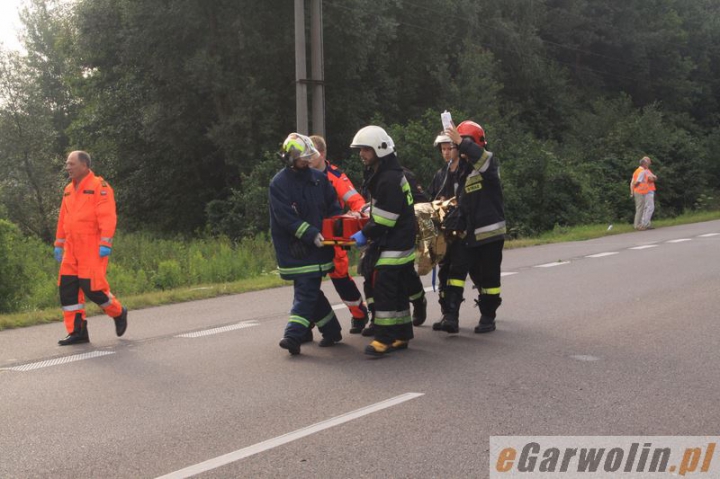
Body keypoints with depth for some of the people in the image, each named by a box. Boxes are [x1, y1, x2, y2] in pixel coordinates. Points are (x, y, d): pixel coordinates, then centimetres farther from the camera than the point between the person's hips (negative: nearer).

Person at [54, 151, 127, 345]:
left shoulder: (99, 186, -7)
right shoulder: (68, 190, 17)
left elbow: (108, 217, -14)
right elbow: (63, 219, 21)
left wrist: (105, 243, -20)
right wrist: (59, 244, 19)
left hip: (92, 248, -7)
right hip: (72, 249, 8)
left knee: (92, 287, -10)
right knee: (67, 289, 1)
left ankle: (118, 313, 17)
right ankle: (77, 331, 8)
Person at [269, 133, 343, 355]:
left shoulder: (319, 178, 7)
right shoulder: (279, 184, -6)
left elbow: (333, 206, 14)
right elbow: (287, 218, -13)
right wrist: (312, 235, -19)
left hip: (316, 247, 2)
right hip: (294, 248, -2)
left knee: (306, 292, -7)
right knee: (310, 291, 5)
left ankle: (293, 336, -10)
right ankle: (331, 331, 18)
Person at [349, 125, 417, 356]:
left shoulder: (390, 179, -19)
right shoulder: (379, 175, 15)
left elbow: (384, 218, -21)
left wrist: (365, 234, -11)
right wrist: (367, 231, 12)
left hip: (392, 248, -10)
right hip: (401, 245, 10)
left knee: (383, 290, -9)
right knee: (398, 291, 14)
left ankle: (385, 339, -5)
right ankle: (401, 336, 20)